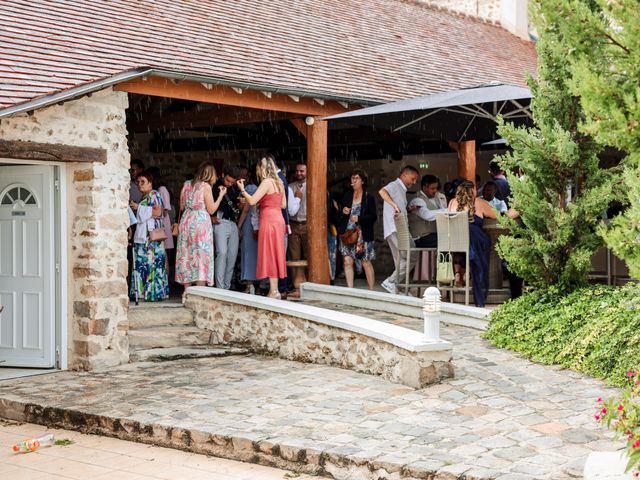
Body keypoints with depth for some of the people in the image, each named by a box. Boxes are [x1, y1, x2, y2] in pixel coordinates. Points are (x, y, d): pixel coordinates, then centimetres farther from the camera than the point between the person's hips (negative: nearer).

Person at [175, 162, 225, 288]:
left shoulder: (187, 184, 10)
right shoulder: (206, 186, -7)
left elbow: (182, 207, 15)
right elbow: (211, 210, -5)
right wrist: (221, 195, 2)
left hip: (186, 221, 6)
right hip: (201, 222, -6)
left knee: (186, 256, 10)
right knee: (201, 256, -3)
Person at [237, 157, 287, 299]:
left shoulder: (267, 182, -11)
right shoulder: (279, 183, 13)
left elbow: (251, 201, -17)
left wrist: (242, 190, -2)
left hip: (269, 220, -8)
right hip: (278, 220, 8)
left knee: (269, 255, -5)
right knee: (275, 255, 11)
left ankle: (273, 291, -6)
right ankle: (275, 290, 14)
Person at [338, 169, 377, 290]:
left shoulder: (369, 197, 0)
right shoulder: (347, 195, 12)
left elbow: (373, 217, -4)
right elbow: (340, 216, 18)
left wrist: (359, 219, -17)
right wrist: (343, 212, -4)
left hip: (363, 234, -3)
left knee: (366, 263, 1)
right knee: (347, 261, -4)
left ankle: (371, 291, 11)